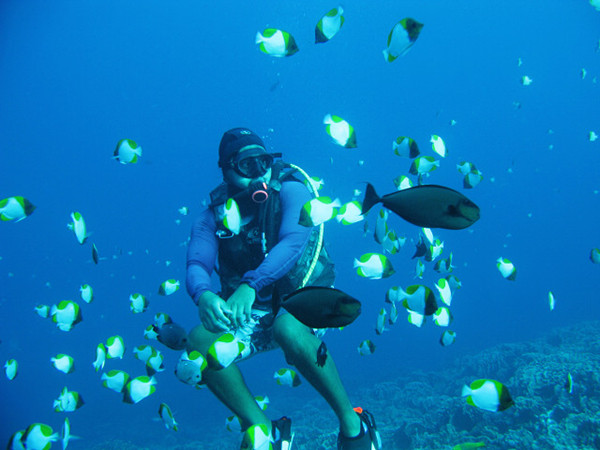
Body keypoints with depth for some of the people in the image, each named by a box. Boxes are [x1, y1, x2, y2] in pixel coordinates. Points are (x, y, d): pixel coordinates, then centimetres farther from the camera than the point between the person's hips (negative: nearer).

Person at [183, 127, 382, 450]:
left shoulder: (290, 190, -10)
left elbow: (292, 242, -27)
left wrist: (250, 285, -42)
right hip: (251, 314, 4)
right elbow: (196, 265, -15)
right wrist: (203, 295, -39)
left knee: (288, 330, -38)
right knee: (199, 340, -23)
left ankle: (351, 422, -16)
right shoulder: (213, 216, 0)